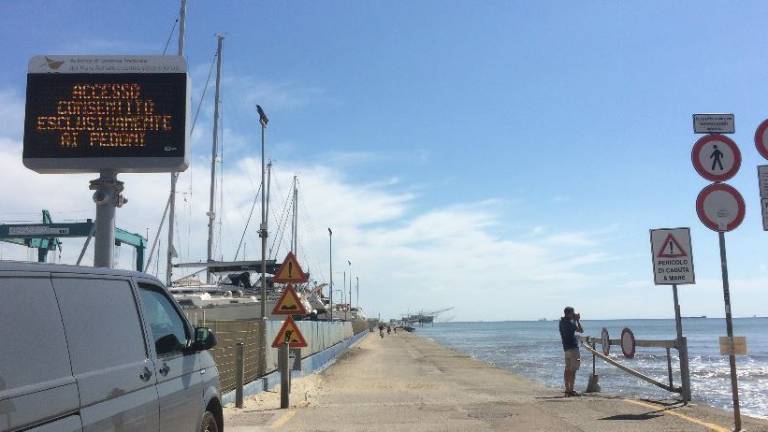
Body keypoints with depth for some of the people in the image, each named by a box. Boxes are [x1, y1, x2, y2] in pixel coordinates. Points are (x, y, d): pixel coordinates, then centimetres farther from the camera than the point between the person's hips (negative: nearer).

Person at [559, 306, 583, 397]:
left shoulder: (562, 322, 11)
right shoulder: (570, 322, -14)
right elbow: (581, 330, -8)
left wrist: (575, 320, 19)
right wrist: (578, 320, 1)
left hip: (566, 348, 9)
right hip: (573, 348, -9)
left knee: (567, 369, 10)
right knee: (572, 370, -6)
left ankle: (567, 390, 13)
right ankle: (571, 390, -7)